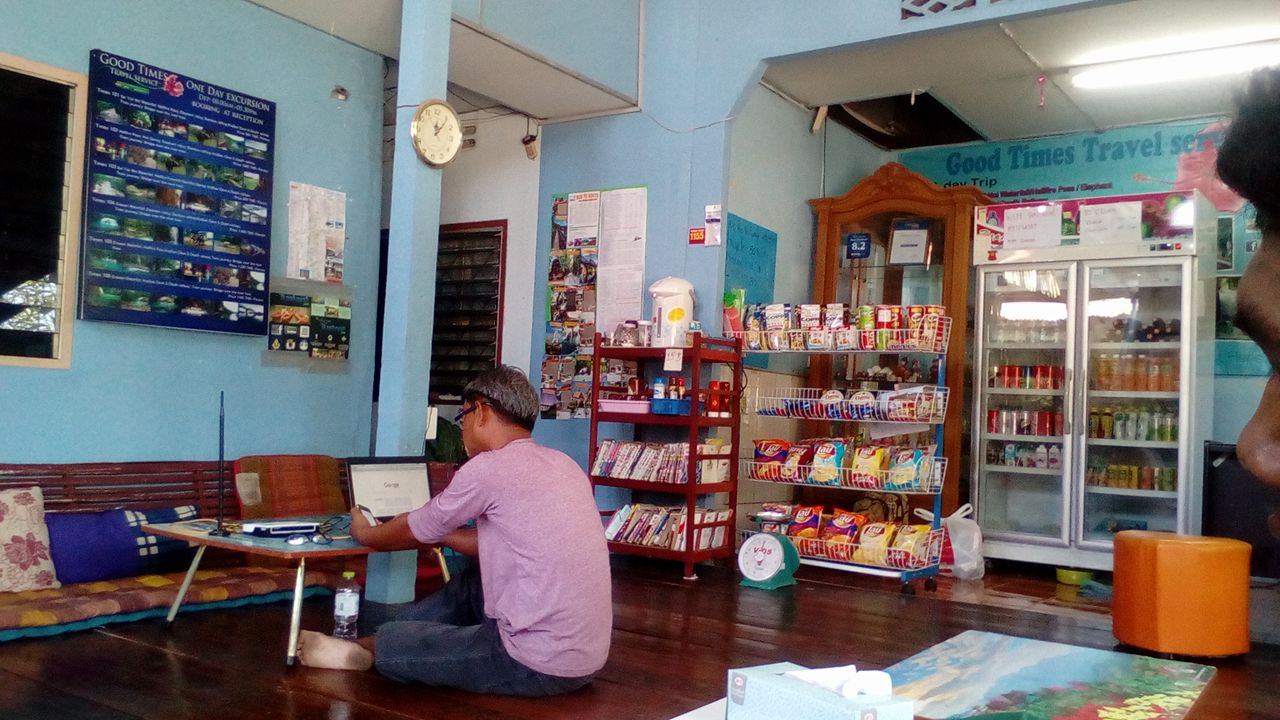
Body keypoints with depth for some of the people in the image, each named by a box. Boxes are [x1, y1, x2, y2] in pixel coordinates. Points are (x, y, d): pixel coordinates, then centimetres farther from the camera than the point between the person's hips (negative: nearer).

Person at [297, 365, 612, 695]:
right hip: (586, 652, 8)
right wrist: (441, 533, 27)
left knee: (389, 644, 8)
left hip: (543, 664, -8)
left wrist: (364, 533, 23)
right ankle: (374, 643, 36)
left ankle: (367, 649, 38)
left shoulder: (490, 467, -13)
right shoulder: (562, 464, 10)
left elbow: (415, 531, 4)